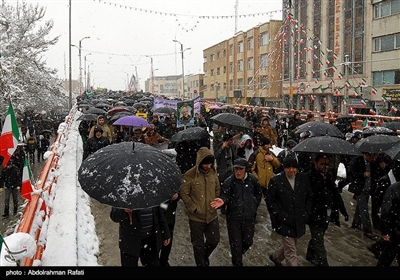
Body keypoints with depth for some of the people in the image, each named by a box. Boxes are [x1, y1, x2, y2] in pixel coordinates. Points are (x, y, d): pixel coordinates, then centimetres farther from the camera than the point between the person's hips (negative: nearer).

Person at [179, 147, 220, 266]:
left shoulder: (213, 172, -1)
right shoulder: (189, 175, -17)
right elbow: (183, 194, -12)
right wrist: (194, 208, -14)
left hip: (212, 215, 5)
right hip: (196, 217, -4)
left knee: (214, 240, 17)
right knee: (198, 245, 11)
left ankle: (205, 257, 47)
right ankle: (201, 263, 34)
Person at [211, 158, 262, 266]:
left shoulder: (252, 180, -2)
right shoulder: (229, 181, -11)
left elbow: (258, 194, 12)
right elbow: (225, 195, -19)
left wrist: (254, 206, 8)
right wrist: (222, 200, -41)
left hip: (249, 217, 3)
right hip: (233, 218, -3)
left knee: (248, 242, 17)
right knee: (235, 244, 7)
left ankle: (238, 255, 47)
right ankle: (237, 263, 26)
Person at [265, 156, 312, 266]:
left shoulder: (304, 178, -1)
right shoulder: (275, 180, -12)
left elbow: (309, 197, 11)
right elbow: (269, 200, -7)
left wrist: (306, 213, 2)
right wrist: (280, 215, -12)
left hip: (299, 222, 5)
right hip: (285, 223, -5)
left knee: (289, 246, 22)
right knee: (291, 253, 0)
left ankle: (276, 257, 50)